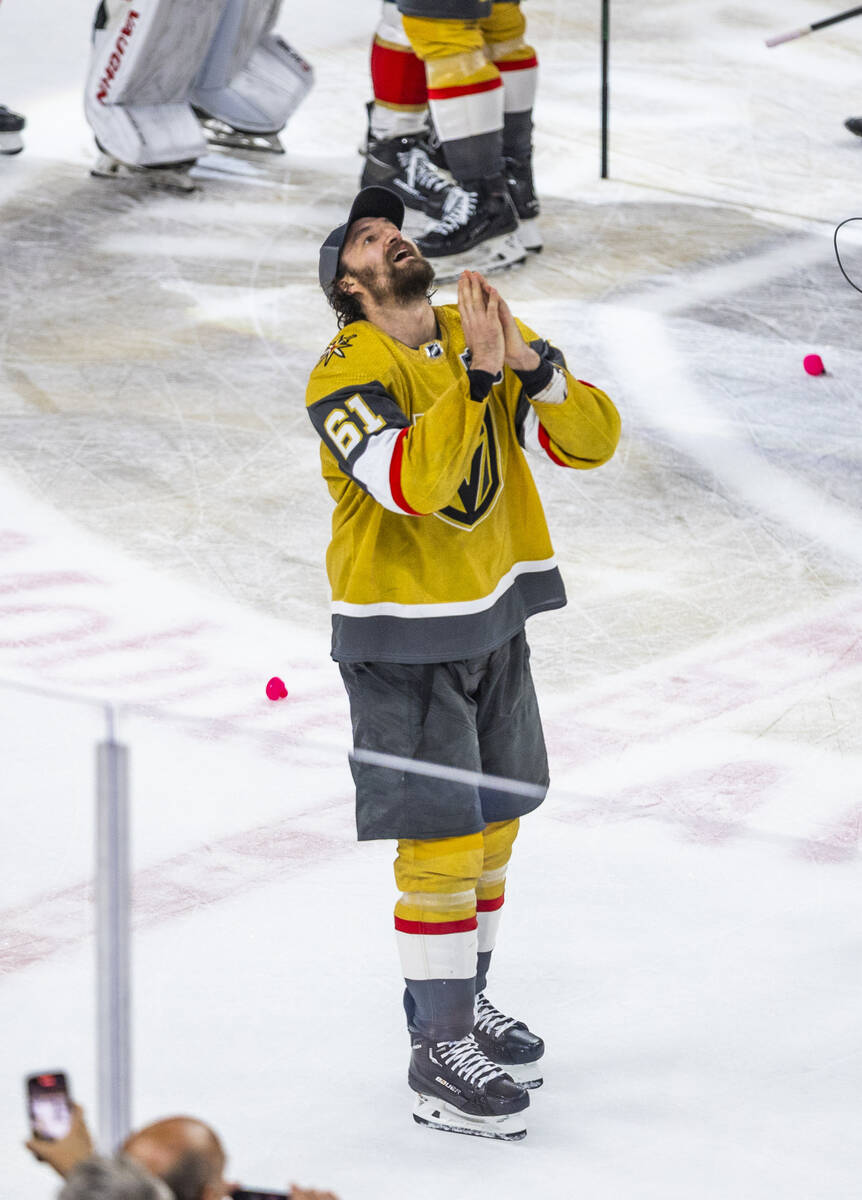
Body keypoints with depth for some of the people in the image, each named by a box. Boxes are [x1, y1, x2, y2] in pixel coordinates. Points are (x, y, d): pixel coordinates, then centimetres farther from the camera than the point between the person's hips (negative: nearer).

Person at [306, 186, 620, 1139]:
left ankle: (459, 1003, 35)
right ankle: (438, 1058, 0)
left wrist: (531, 366, -21)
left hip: (494, 618, 7)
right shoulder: (346, 373, -16)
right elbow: (413, 483, -32)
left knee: (492, 823, 17)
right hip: (402, 641, -7)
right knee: (441, 843, -7)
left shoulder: (482, 332, 3)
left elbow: (591, 441, -5)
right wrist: (476, 375, -33)